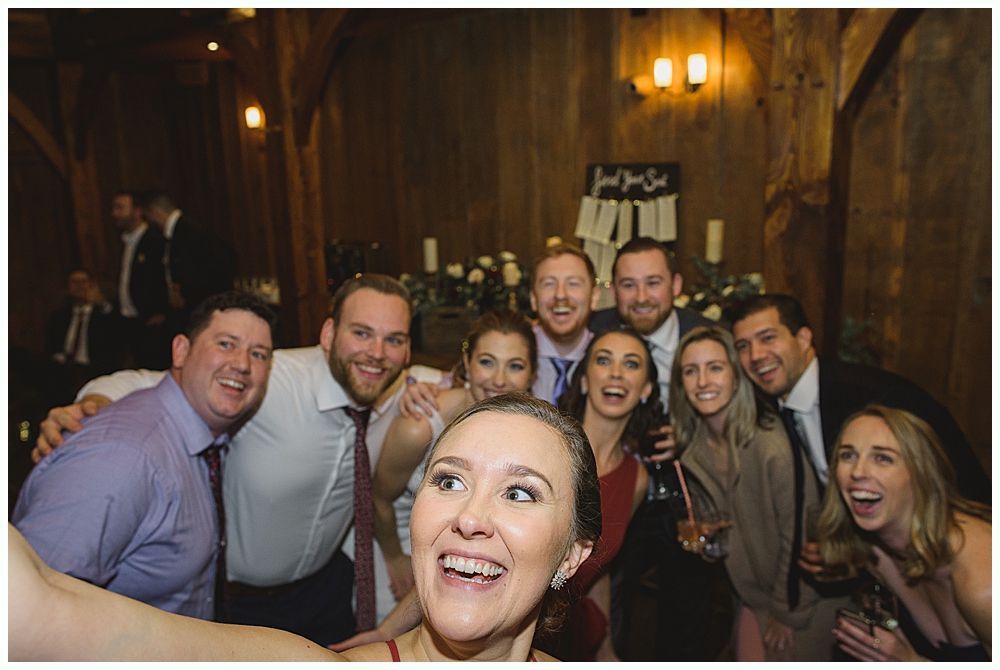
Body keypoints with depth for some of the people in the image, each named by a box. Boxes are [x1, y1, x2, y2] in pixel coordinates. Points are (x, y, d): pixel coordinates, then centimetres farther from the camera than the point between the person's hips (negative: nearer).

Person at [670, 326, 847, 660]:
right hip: (754, 591, 5)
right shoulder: (692, 450, -6)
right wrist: (699, 537, -7)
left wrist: (788, 612, -11)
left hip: (804, 597, -4)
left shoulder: (775, 444, -26)